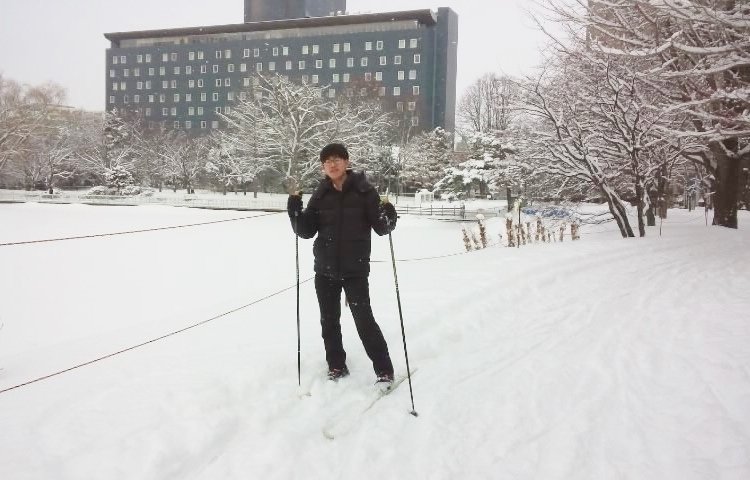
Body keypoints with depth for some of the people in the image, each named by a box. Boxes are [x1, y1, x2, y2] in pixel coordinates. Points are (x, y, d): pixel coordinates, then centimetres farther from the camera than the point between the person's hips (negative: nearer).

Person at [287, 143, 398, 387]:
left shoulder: (364, 191, -6)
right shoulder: (321, 195, 3)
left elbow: (381, 228, -7)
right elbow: (306, 231, 5)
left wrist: (388, 215, -28)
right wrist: (295, 208, -11)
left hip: (355, 270, -4)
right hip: (325, 270, 4)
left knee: (364, 319, -7)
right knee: (329, 321, 11)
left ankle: (384, 371, 5)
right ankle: (336, 366, 28)